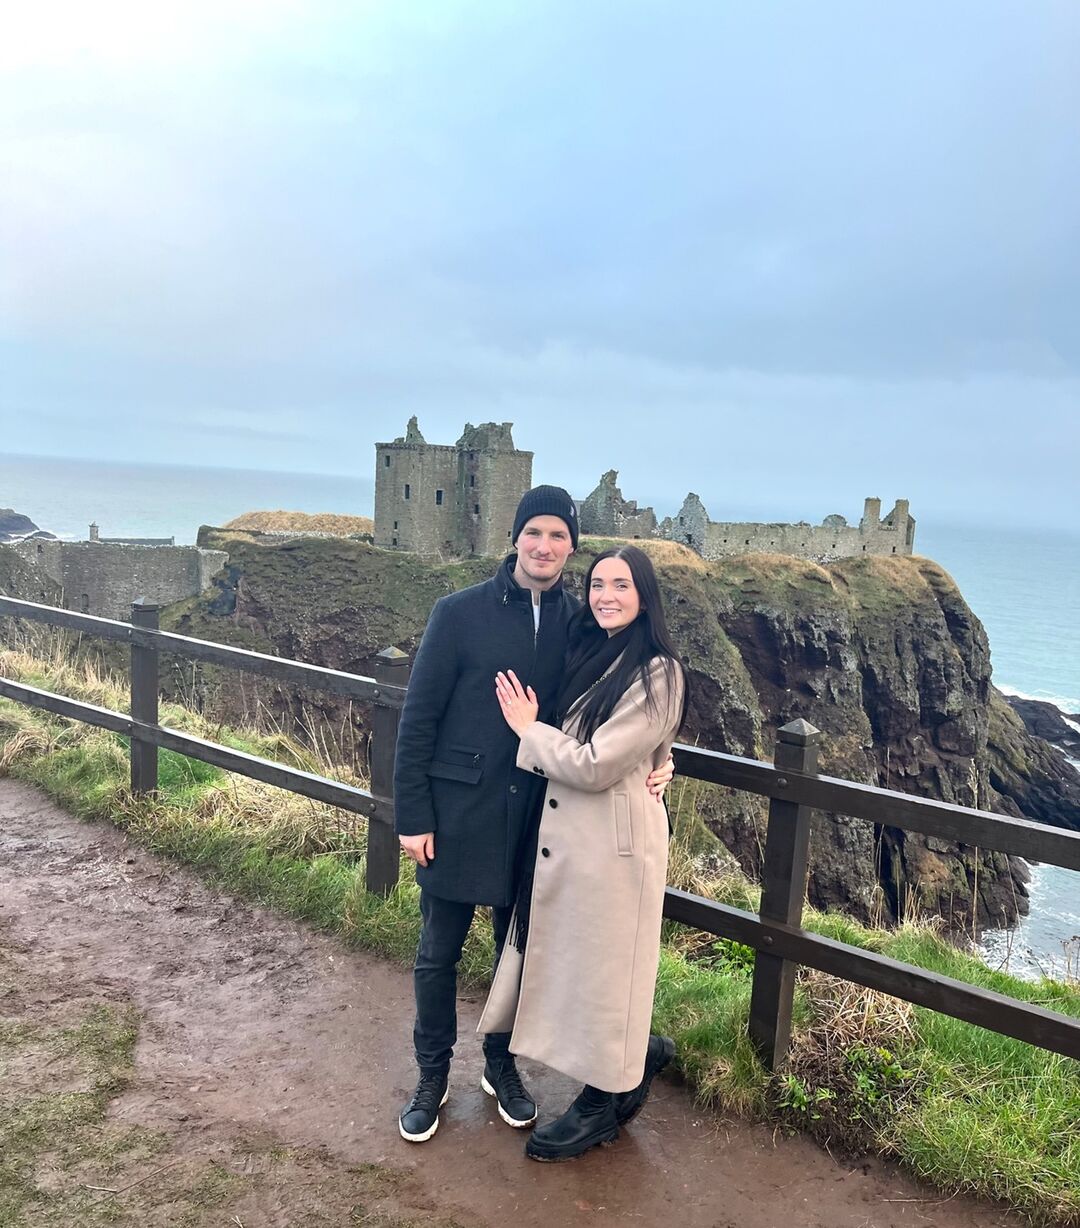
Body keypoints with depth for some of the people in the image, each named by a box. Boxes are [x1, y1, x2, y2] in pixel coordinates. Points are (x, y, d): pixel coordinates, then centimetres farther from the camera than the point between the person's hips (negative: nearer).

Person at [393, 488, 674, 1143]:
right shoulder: (461, 613, -9)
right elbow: (418, 719, -7)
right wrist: (413, 816, -9)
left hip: (537, 814, 3)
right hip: (461, 811, -2)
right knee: (439, 953, 11)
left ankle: (502, 1065, 39)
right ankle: (433, 1077, 32)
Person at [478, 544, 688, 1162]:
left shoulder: (657, 673, -17)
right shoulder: (591, 655, 8)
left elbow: (595, 765, -20)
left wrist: (529, 728, -9)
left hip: (613, 839, -8)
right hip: (562, 832, 8)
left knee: (601, 966, 8)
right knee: (564, 957, 18)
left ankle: (606, 1102, 30)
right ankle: (640, 1054, 41)